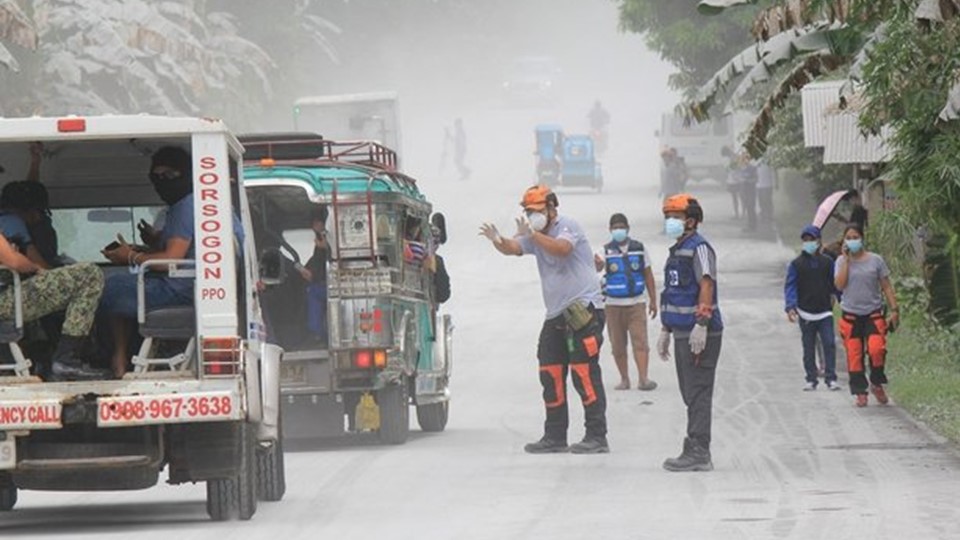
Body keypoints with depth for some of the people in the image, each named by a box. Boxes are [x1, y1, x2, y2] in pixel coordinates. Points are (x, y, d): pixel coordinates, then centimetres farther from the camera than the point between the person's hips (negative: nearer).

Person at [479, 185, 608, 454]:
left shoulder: (567, 227, -7)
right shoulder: (535, 235, 17)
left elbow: (562, 248, -27)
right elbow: (513, 248, 2)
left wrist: (532, 235, -35)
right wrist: (498, 241, -19)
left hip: (583, 310, -9)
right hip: (557, 315, 9)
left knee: (585, 374, -12)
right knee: (551, 376, 7)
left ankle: (597, 437, -12)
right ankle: (555, 437, 13)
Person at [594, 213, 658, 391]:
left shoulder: (639, 249, 5)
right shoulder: (607, 251, 0)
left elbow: (648, 276, 10)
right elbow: (598, 267, -20)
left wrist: (653, 301, 8)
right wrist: (597, 263, -45)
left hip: (636, 303, 0)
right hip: (613, 304, 0)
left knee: (640, 341, -11)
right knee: (618, 345, 5)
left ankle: (643, 378, -18)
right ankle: (624, 379, 15)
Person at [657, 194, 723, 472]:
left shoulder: (699, 248, -10)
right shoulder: (677, 251, 20)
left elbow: (706, 287, -19)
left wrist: (701, 324, -26)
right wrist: (666, 330, 28)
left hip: (699, 334, -10)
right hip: (682, 333, 10)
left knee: (698, 394, -9)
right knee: (690, 394, 11)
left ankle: (698, 452, -9)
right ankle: (696, 452, 15)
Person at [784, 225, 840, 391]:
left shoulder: (827, 262, 6)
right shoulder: (796, 264, 1)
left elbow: (835, 284, 14)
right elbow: (790, 287, -5)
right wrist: (790, 307, -18)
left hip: (825, 312, 0)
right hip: (805, 313, 0)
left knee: (829, 344, -10)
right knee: (808, 348, 6)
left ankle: (830, 378, -7)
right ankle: (811, 379, 13)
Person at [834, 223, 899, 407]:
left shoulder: (875, 260, 3)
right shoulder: (841, 261, 6)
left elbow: (886, 287, 6)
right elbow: (840, 285, -9)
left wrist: (894, 309, -1)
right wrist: (846, 259, -9)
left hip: (873, 314, -1)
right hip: (851, 315, 1)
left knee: (876, 349, -19)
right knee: (854, 355, -1)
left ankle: (876, 383, 3)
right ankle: (860, 392, 9)